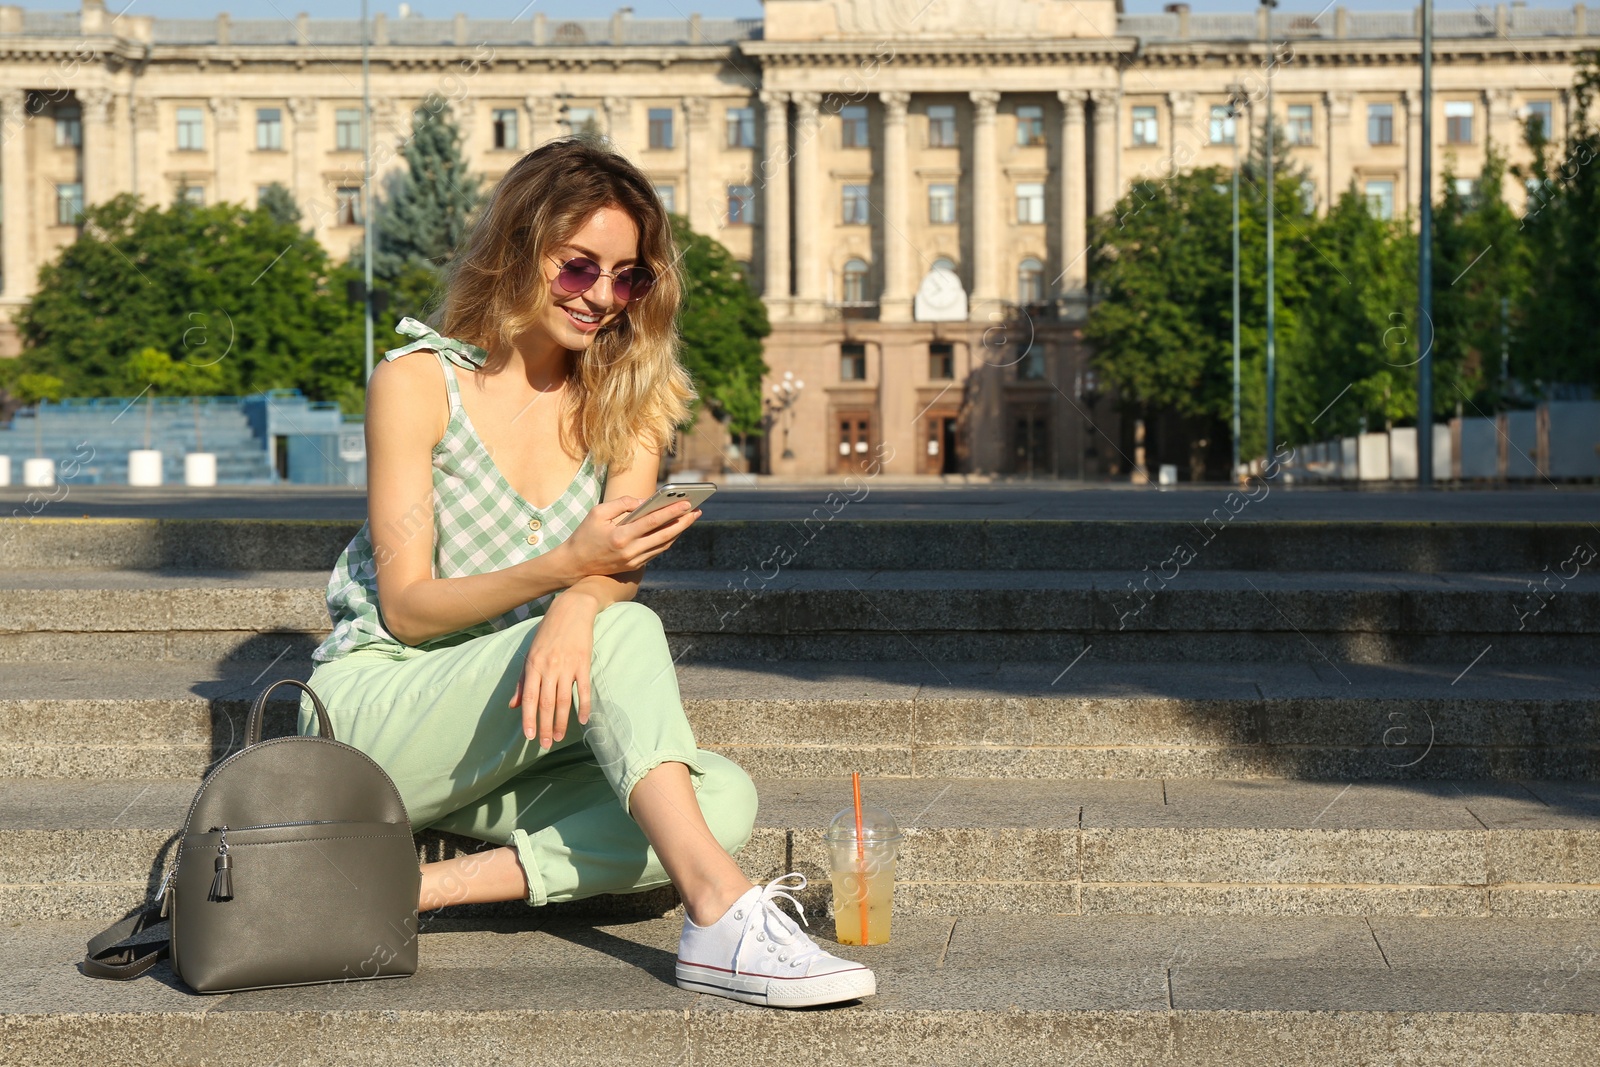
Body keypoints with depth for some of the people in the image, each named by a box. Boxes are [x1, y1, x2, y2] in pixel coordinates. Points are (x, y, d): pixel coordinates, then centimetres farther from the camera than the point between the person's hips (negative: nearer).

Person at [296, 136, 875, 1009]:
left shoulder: (624, 398, 9)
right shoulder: (417, 381, -6)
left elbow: (615, 563, -8)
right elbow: (407, 607, -11)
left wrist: (580, 605, -34)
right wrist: (569, 565, -28)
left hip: (506, 754, 5)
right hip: (377, 706, -5)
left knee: (725, 798, -23)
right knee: (623, 634, -30)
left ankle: (418, 886, -28)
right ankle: (722, 921, -40)